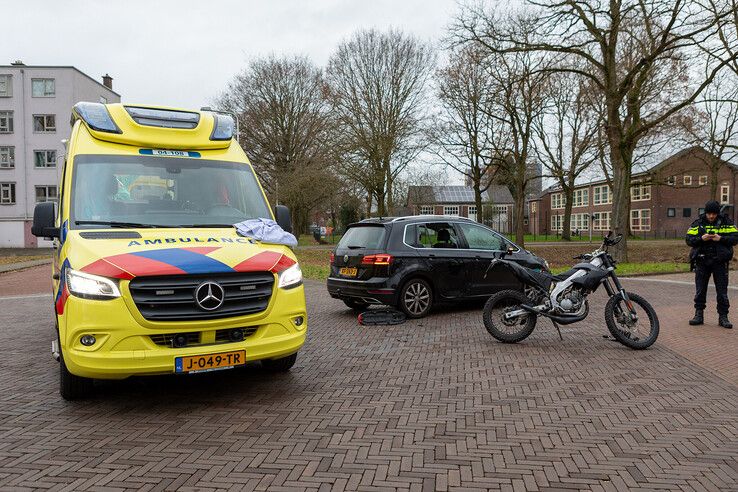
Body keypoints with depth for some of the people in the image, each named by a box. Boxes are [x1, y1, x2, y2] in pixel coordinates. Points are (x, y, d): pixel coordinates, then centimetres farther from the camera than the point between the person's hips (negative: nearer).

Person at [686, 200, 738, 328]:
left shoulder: (726, 222, 1)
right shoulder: (698, 223, 2)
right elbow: (689, 239, -2)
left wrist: (721, 239, -20)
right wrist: (701, 239, -20)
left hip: (720, 262, -1)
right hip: (702, 262, 1)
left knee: (722, 291, 4)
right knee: (700, 290, 6)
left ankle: (723, 317, 13)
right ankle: (699, 315, 15)